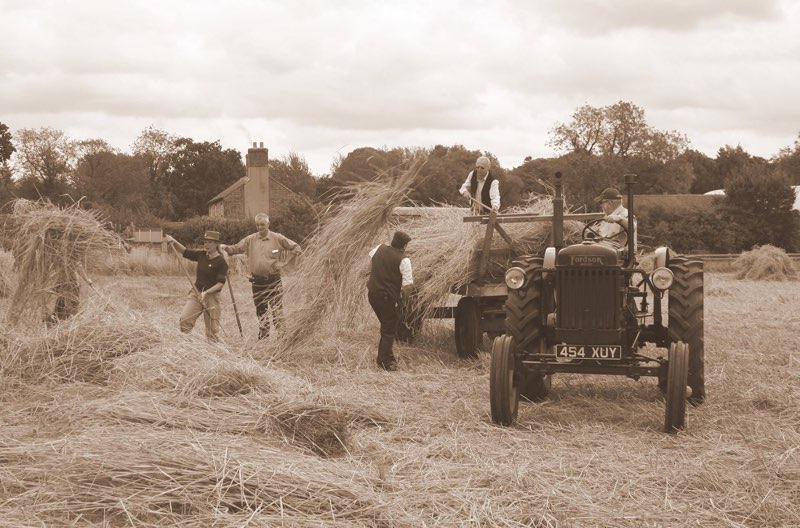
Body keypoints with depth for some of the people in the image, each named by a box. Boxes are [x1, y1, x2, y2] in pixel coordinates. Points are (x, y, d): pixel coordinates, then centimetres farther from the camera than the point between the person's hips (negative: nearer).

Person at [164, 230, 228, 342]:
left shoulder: (221, 262, -12)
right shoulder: (201, 255, 6)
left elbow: (221, 283, -15)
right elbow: (185, 251, 13)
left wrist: (206, 292, -25)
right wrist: (174, 242, -5)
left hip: (211, 296, -5)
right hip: (196, 292, 5)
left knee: (212, 329, 1)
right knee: (184, 320, -10)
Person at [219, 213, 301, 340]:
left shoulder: (277, 238, -1)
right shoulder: (250, 239, 6)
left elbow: (296, 248, 3)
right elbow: (236, 248, 0)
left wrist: (284, 263, -4)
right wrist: (225, 247, -21)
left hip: (273, 280, -3)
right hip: (257, 281, 3)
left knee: (277, 309, -5)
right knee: (260, 310, 11)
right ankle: (263, 336, 22)